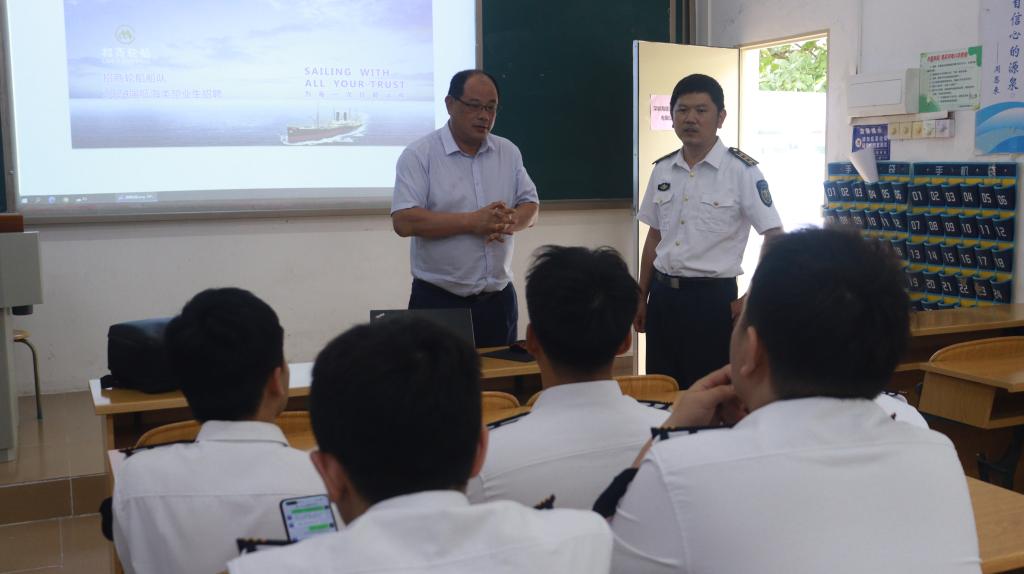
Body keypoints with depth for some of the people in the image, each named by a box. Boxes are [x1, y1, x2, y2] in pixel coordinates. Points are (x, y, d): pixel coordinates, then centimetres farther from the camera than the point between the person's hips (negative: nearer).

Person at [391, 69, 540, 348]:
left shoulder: (509, 152, 9)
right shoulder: (419, 155, -7)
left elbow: (530, 206, 10)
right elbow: (404, 221, -16)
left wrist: (508, 222, -14)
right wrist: (473, 222, -20)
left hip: (498, 299, 5)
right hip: (438, 301, -4)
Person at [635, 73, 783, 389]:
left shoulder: (741, 171, -9)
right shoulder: (662, 170, 7)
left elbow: (775, 239, -8)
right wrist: (642, 298, 15)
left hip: (712, 298, -5)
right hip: (663, 295, 5)